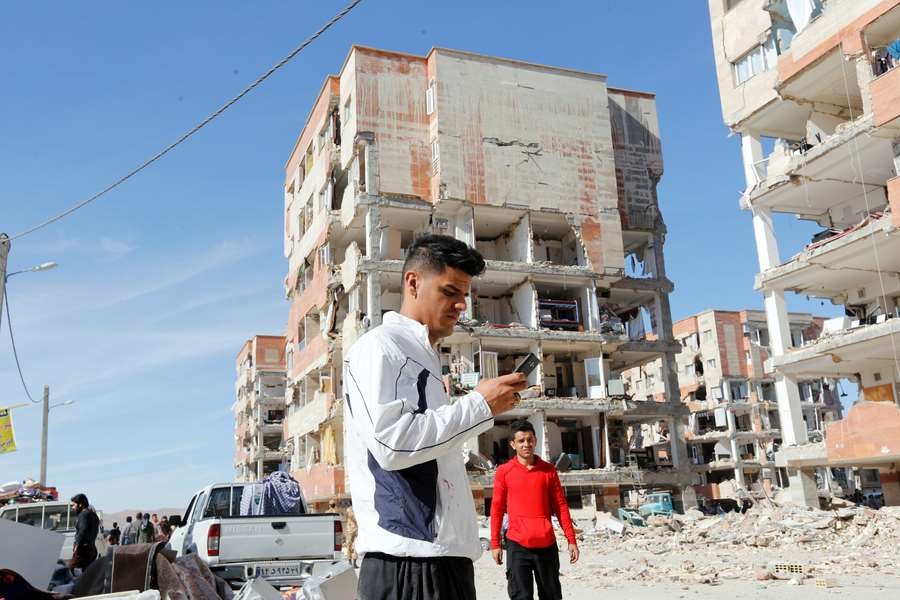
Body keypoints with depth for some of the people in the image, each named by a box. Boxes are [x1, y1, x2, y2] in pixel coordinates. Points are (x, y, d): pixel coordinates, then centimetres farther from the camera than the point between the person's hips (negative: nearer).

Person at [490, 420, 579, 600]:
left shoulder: (549, 470, 4)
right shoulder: (504, 472, 0)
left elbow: (560, 506, 7)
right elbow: (497, 509, 4)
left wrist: (571, 539, 4)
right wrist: (495, 543, 3)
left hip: (547, 544, 2)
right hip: (517, 545, -2)